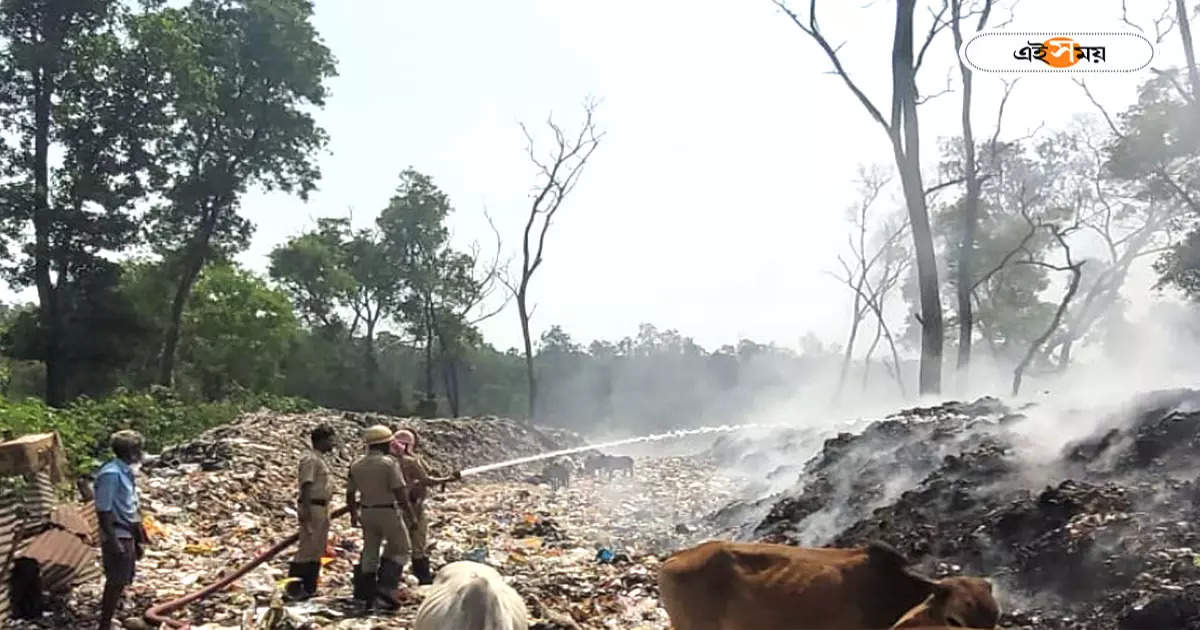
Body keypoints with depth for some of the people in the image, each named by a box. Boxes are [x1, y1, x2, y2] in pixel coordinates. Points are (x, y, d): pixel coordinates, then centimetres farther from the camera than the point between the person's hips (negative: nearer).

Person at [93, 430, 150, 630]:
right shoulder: (111, 474, -20)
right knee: (116, 583, -2)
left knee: (121, 582, 15)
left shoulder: (127, 472, 8)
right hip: (117, 537, -9)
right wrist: (113, 541, -21)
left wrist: (139, 539, 18)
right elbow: (103, 511, -21)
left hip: (128, 535, 9)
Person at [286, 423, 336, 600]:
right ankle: (294, 589, -2)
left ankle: (309, 588, 17)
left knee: (317, 550, 11)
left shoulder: (319, 460, 17)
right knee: (307, 549, -8)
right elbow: (306, 486, -19)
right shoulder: (310, 460, -13)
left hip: (321, 508, 10)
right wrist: (305, 510, -25)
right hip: (312, 508, -10)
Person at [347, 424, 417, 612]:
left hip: (366, 512, 6)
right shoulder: (389, 462, -12)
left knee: (369, 553, 15)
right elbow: (400, 491, -17)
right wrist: (410, 513, -9)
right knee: (400, 550, 8)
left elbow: (350, 493, 10)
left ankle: (364, 595, 17)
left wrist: (353, 514, 23)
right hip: (387, 511, -6)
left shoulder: (356, 465, 6)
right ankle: (386, 587, -5)